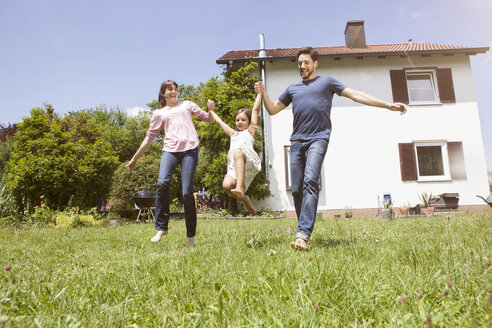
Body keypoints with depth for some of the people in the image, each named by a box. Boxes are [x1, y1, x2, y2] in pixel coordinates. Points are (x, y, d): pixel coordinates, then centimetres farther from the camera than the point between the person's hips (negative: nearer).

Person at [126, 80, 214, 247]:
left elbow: (208, 120, 24)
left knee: (187, 192, -10)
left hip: (189, 149, -1)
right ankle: (161, 228, -10)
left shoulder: (187, 105, 23)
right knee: (162, 183, -25)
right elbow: (149, 137, 22)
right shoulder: (159, 113, 22)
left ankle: (191, 235, 1)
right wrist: (134, 158, 20)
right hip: (170, 150, 1)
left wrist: (211, 109, 2)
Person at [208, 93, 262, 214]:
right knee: (226, 185, -26)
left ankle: (240, 187, -49)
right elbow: (219, 121, 45)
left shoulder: (250, 131, 25)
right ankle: (244, 199, 2)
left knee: (238, 153, -37)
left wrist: (260, 92, 21)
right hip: (233, 167, 4)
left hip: (249, 164, -4)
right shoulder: (233, 134, 37)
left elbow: (256, 109, 21)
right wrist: (211, 110, 53)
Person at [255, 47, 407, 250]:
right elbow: (272, 109, 28)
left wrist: (388, 105, 5)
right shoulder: (292, 89, 26)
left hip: (318, 138, -4)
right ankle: (304, 231, 9)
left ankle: (303, 233, -32)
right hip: (297, 142, 4)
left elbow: (356, 95, 12)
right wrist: (263, 93, 10)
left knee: (310, 181, -24)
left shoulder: (326, 82, 17)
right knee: (296, 189, -3)